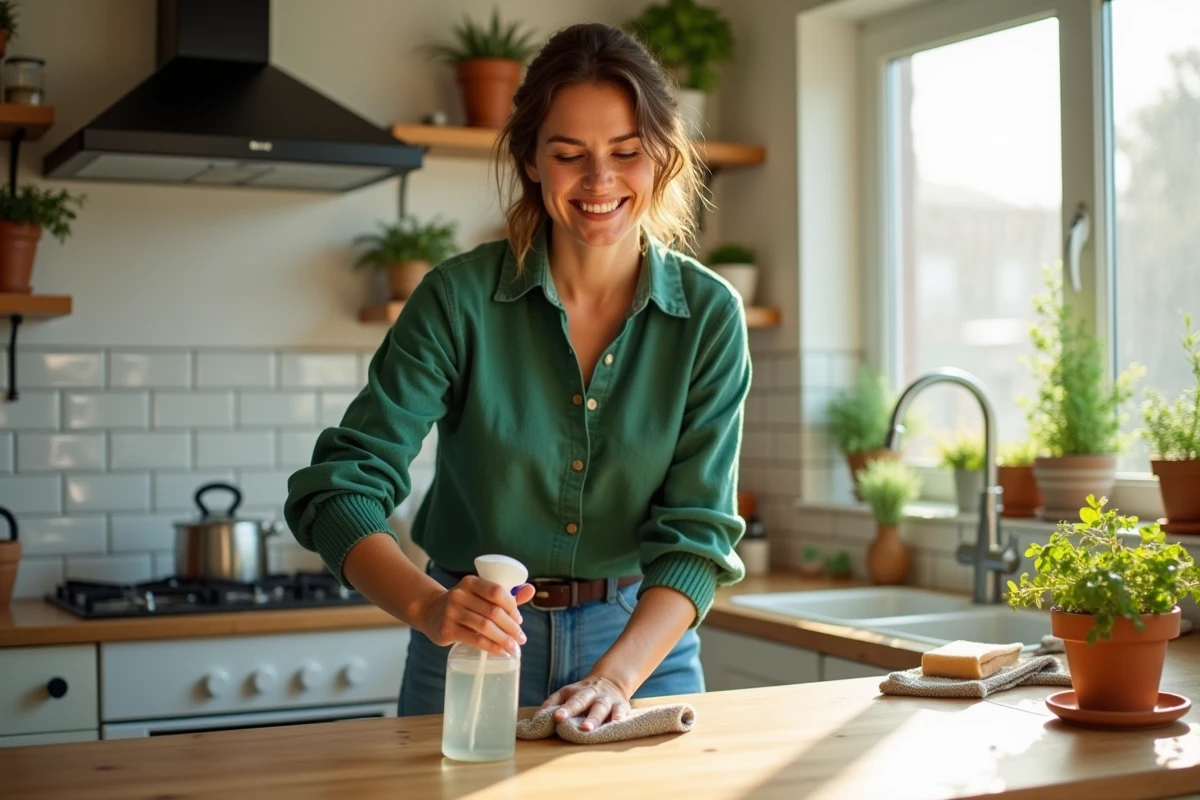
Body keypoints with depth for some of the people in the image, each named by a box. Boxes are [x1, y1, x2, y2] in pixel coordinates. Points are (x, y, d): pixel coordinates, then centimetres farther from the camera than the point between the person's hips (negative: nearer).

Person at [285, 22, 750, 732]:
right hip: (472, 647, -1)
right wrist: (430, 606, -35)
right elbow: (339, 489, -17)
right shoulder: (462, 297, -14)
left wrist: (616, 675, -27)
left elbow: (696, 531, -12)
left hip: (645, 639, 1)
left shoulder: (708, 315, -9)